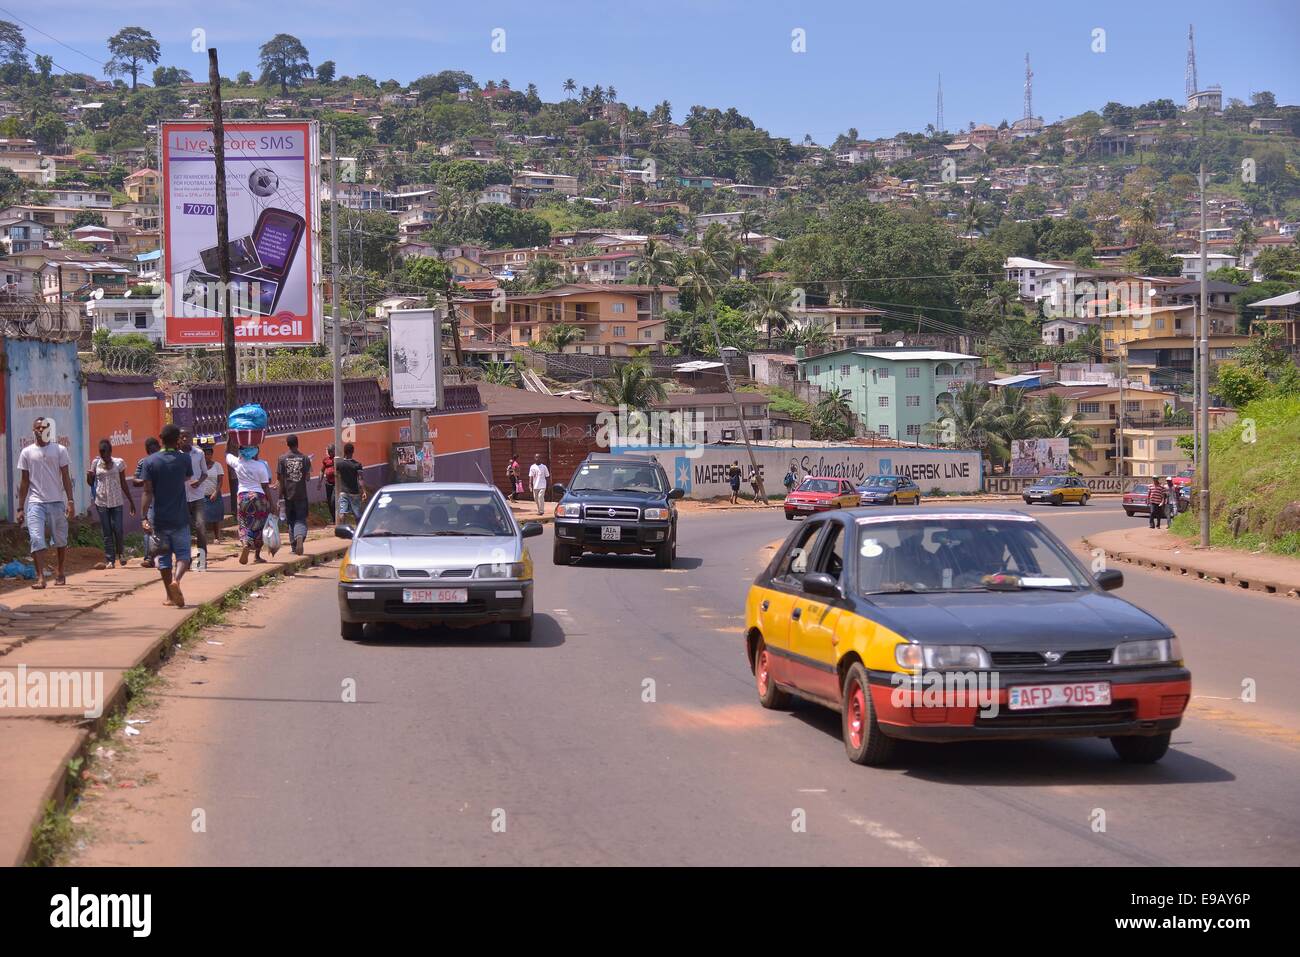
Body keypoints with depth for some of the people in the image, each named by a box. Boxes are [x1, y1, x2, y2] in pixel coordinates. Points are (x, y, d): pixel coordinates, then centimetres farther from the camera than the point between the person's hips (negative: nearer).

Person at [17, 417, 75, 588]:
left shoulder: (59, 450, 4)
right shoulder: (26, 453, 6)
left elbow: (66, 477, 3)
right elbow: (25, 481, 9)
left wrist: (70, 501, -6)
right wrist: (21, 507, 5)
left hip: (57, 502, 0)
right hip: (35, 503, 0)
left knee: (60, 540, 8)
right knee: (37, 539, -13)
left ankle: (59, 572, 26)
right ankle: (40, 577, -17)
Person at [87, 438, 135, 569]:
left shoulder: (119, 463, 1)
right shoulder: (96, 463, 4)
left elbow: (123, 484, 7)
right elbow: (91, 483, 8)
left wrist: (131, 501, 7)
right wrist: (89, 475, -14)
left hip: (116, 501, -1)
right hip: (101, 501, 1)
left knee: (117, 530, -5)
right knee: (106, 532, 2)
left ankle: (120, 553, 21)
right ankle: (109, 560, 5)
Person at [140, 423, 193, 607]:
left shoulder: (150, 461, -5)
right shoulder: (184, 459, -5)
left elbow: (148, 492, -10)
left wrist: (145, 518, -10)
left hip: (158, 518, 1)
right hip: (179, 518, -1)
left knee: (164, 556, 12)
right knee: (183, 554, 5)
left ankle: (170, 595, 15)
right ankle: (176, 579, -24)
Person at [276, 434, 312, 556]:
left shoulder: (282, 459, -3)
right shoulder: (305, 458, -2)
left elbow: (279, 478, -3)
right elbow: (307, 476, -4)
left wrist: (281, 495, 3)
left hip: (288, 494, 0)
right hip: (301, 494, 0)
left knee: (291, 521, 12)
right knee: (301, 520, 1)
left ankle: (295, 547, 14)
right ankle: (300, 537, -27)